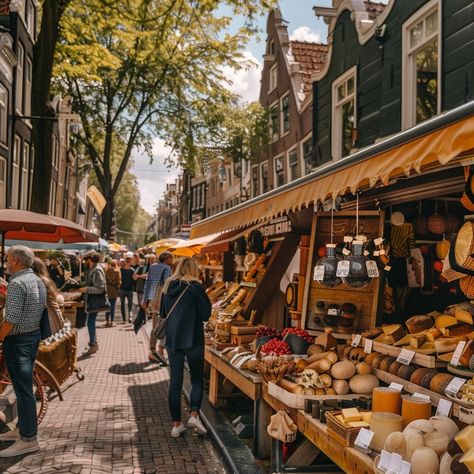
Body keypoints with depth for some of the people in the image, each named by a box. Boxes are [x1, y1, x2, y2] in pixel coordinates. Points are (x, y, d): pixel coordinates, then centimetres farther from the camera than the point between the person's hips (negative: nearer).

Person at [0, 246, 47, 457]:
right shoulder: (38, 280, 10)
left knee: (22, 388, -4)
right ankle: (22, 427, 28)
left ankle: (28, 439, 2)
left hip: (18, 340, -9)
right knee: (24, 385, 18)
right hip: (34, 335, 10)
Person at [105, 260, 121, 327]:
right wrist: (118, 287, 8)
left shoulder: (106, 270, 1)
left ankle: (107, 321, 14)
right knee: (112, 306, 3)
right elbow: (119, 281, -8)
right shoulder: (117, 271, -7)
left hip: (107, 290, 3)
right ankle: (111, 321, 3)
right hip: (114, 290, -3)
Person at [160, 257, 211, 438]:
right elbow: (206, 314, -6)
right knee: (197, 379, 12)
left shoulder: (168, 287, 5)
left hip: (172, 339, 4)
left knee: (175, 382, 9)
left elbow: (163, 313, 15)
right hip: (193, 339, -4)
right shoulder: (195, 287, -9)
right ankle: (194, 414, -4)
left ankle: (176, 423, 13)